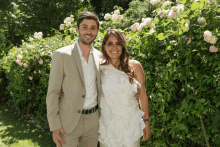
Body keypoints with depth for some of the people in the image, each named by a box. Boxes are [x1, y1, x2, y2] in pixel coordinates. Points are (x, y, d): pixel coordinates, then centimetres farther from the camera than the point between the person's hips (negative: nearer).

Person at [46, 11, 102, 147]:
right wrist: (54, 126, -11)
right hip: (68, 121, -4)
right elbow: (52, 92, -8)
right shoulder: (62, 55, -10)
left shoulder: (99, 56, 3)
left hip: (93, 120, 4)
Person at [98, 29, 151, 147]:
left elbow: (142, 95, 2)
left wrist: (147, 121, 3)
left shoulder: (134, 66, -3)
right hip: (107, 125, 0)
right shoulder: (99, 68, -3)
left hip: (130, 123, 0)